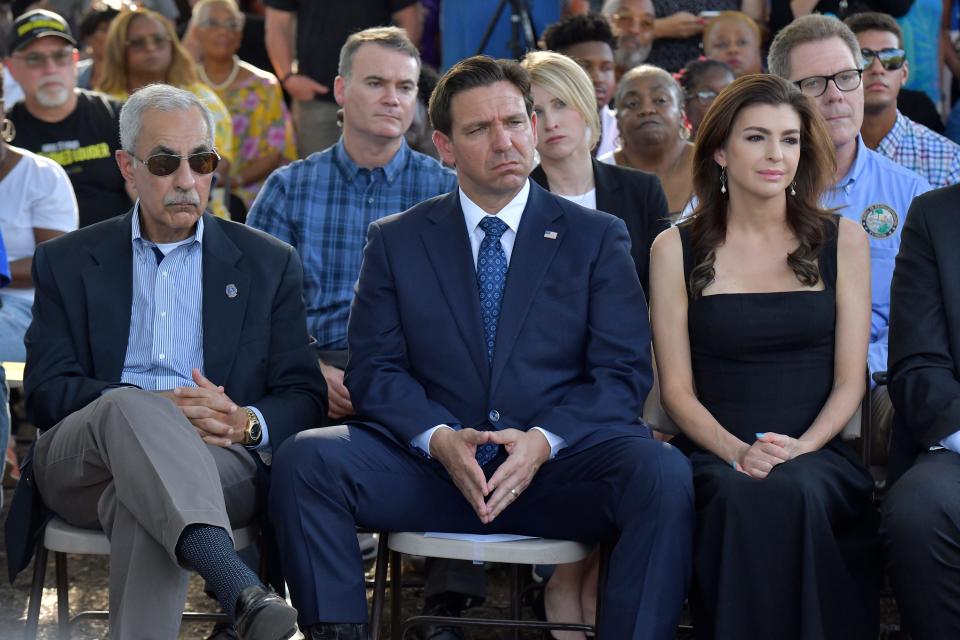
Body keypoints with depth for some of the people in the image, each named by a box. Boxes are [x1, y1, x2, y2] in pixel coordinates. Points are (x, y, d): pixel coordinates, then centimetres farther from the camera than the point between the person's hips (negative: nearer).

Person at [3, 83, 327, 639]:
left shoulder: (270, 264, 18)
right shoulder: (67, 263, 17)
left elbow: (305, 397, 12)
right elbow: (47, 391, 4)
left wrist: (245, 422, -12)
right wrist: (155, 407, -13)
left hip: (222, 461, 0)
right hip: (80, 463, 0)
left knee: (144, 503, -37)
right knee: (126, 407, -37)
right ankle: (241, 593, -59)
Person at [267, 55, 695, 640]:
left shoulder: (598, 239, 10)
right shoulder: (396, 242, 13)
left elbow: (625, 372, 3)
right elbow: (374, 368, 6)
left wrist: (544, 440, -15)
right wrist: (439, 438, -14)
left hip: (558, 467, -1)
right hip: (431, 469, 1)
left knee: (664, 475, -32)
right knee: (305, 459, -25)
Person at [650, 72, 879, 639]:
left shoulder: (842, 241, 10)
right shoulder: (677, 250, 9)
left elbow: (849, 381, 6)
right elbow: (677, 389, 5)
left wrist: (799, 447, -12)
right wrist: (736, 451, -13)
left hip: (818, 454, 0)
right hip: (716, 457, 0)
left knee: (792, 492, -35)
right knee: (741, 494, -36)